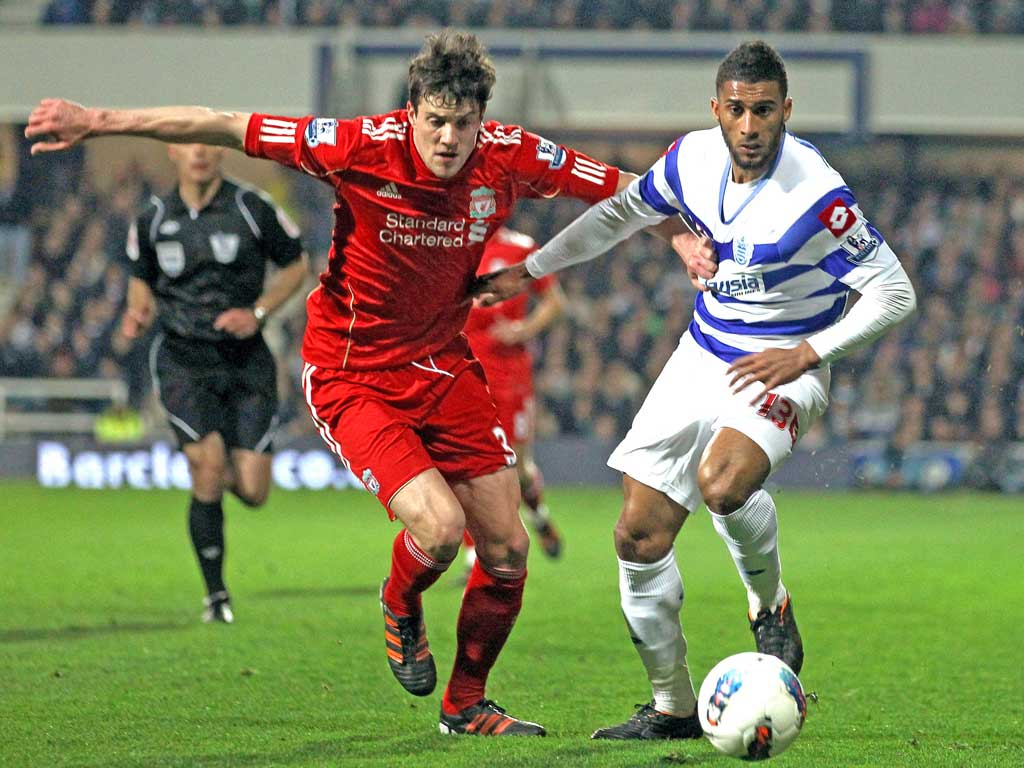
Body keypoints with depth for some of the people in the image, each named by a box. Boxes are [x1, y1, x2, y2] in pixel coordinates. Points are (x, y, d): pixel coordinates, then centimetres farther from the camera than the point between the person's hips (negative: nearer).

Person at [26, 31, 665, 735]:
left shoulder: (510, 157, -12)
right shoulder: (362, 148, -22)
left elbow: (628, 192, 4)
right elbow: (224, 128, -18)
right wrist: (100, 121, -20)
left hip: (445, 364, 5)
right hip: (352, 376, -4)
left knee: (507, 550, 4)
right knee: (438, 528, -22)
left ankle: (467, 703, 28)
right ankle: (401, 611, 15)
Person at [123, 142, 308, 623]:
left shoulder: (253, 209, -4)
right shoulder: (152, 220, 3)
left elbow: (296, 264, 5)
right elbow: (141, 276, 19)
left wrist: (257, 313, -8)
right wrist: (139, 311, -3)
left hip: (245, 362, 0)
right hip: (182, 361, 0)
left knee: (252, 492, -6)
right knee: (209, 466, -19)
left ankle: (232, 471, 35)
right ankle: (216, 595, -4)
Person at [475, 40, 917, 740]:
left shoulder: (816, 195, -22)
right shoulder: (693, 159, -5)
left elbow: (894, 293, -17)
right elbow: (620, 214, 15)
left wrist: (807, 353, -23)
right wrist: (530, 271, 17)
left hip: (782, 368, -6)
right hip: (700, 359, 6)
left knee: (723, 482, -36)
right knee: (640, 537, 1)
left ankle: (772, 606, -6)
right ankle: (673, 707, 17)